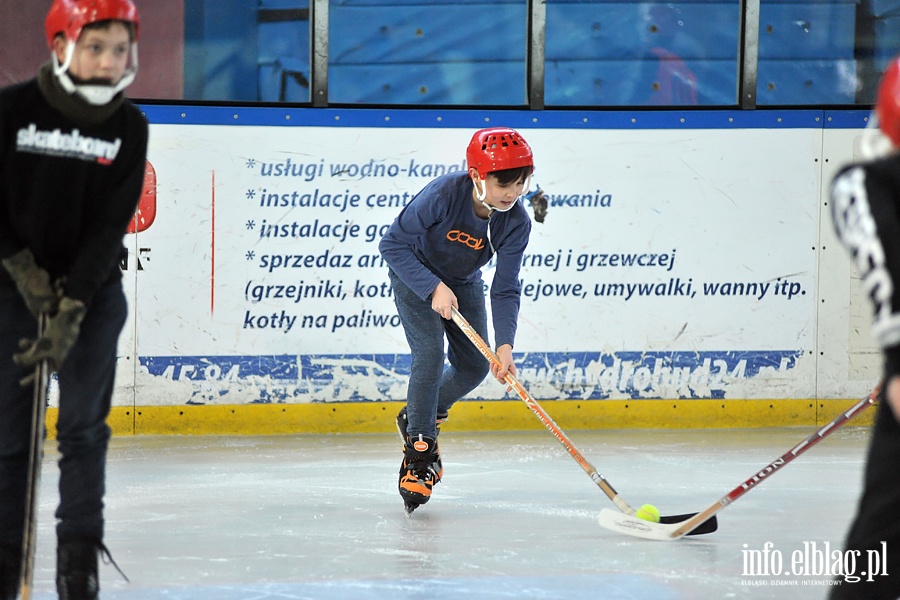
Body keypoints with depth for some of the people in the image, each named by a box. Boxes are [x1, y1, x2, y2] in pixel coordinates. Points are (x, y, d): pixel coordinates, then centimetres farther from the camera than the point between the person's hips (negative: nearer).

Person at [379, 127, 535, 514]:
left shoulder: (516, 222, -24)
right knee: (430, 353, -21)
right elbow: (392, 244, -29)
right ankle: (419, 450, -9)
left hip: (463, 281, 5)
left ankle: (420, 416, 30)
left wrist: (505, 344, -36)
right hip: (415, 275, -5)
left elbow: (505, 289, -23)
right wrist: (434, 288, -35)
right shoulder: (444, 195, -36)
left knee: (474, 367, 2)